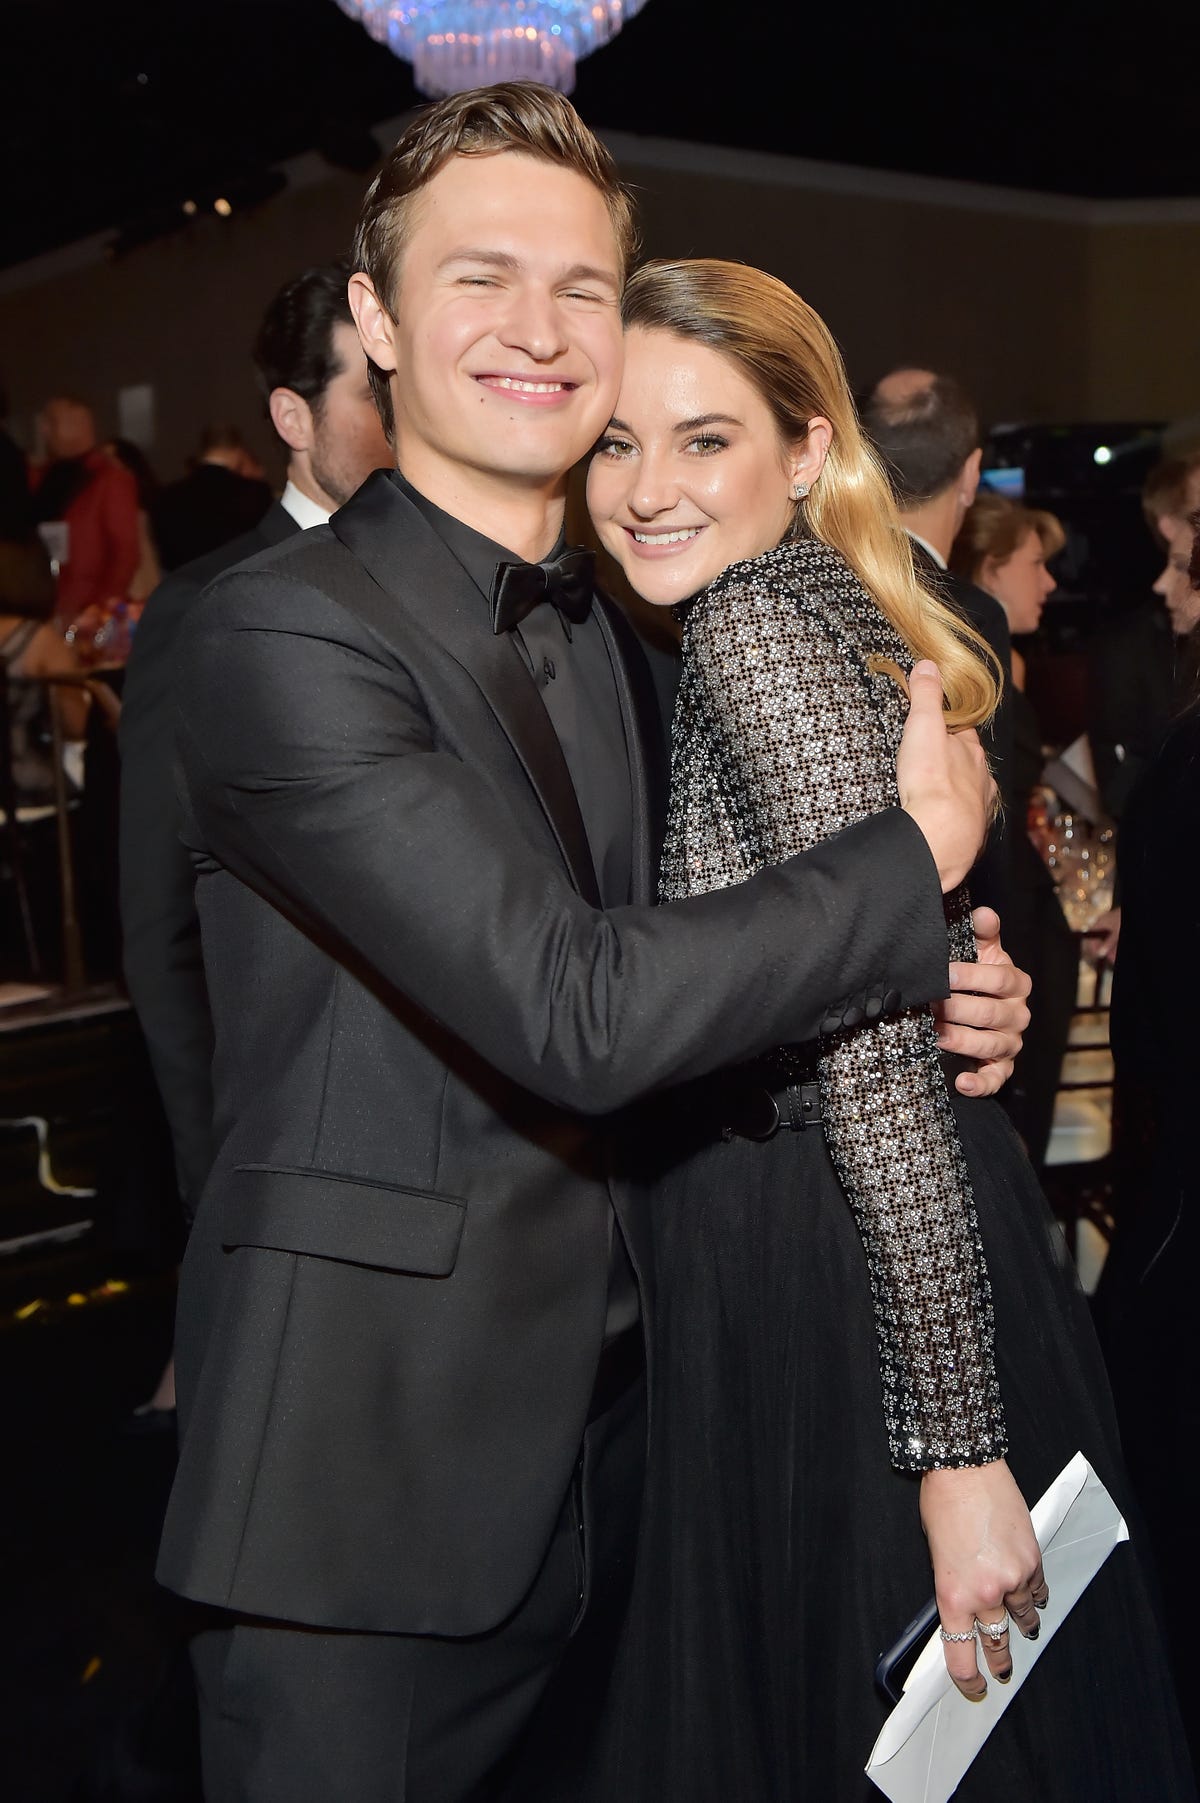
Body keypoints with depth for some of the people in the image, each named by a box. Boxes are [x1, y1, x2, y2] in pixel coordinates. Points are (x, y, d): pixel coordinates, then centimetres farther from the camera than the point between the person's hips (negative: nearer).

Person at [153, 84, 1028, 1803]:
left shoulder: (618, 641, 11)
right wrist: (922, 851, -14)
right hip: (366, 1475, -7)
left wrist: (934, 993, -3)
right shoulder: (281, 632, -16)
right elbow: (570, 1014, -24)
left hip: (598, 1443, 7)